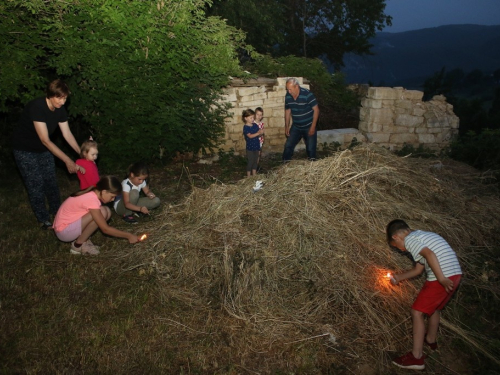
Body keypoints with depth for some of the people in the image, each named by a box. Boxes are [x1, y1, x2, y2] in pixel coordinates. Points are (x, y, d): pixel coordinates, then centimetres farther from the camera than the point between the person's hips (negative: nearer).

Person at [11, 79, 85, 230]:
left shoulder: (60, 110, -11)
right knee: (36, 184, -2)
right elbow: (45, 140, -34)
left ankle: (55, 210, 31)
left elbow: (67, 134, -6)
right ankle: (43, 219, 11)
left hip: (43, 148, 7)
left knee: (51, 181, 12)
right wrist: (67, 160, -34)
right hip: (25, 149, -6)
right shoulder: (37, 107, -33)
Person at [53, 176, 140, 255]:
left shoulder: (92, 193, -1)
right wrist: (129, 236, -18)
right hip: (63, 231, -9)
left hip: (71, 224, 9)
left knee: (107, 211, -3)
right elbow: (105, 229, -23)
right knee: (102, 212, -25)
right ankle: (78, 245, -11)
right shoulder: (91, 200, -27)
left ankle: (83, 238, 2)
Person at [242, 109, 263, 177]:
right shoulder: (245, 127, -14)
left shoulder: (255, 125, 4)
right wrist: (258, 133, -32)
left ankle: (254, 174, 28)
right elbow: (250, 136, -25)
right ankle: (248, 176, 15)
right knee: (250, 161, 3)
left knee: (255, 161, 15)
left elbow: (258, 134, 3)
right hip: (250, 147, -6)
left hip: (256, 146, 6)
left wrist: (261, 132, -19)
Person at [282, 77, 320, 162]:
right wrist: (287, 126, 6)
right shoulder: (288, 96, -5)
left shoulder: (307, 94, -21)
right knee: (288, 145, 4)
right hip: (296, 127, 5)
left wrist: (313, 126, -17)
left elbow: (316, 110, -16)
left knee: (311, 148, 1)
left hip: (309, 127, -4)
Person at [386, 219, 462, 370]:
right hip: (454, 274, 10)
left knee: (417, 312, 0)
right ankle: (431, 340, 49)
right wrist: (398, 277, 32)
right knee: (434, 307, 29)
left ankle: (416, 357, 5)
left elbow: (430, 254, -24)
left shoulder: (409, 239, -6)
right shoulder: (422, 236, 23)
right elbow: (418, 269, 26)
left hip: (444, 277, -10)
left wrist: (441, 279, -23)